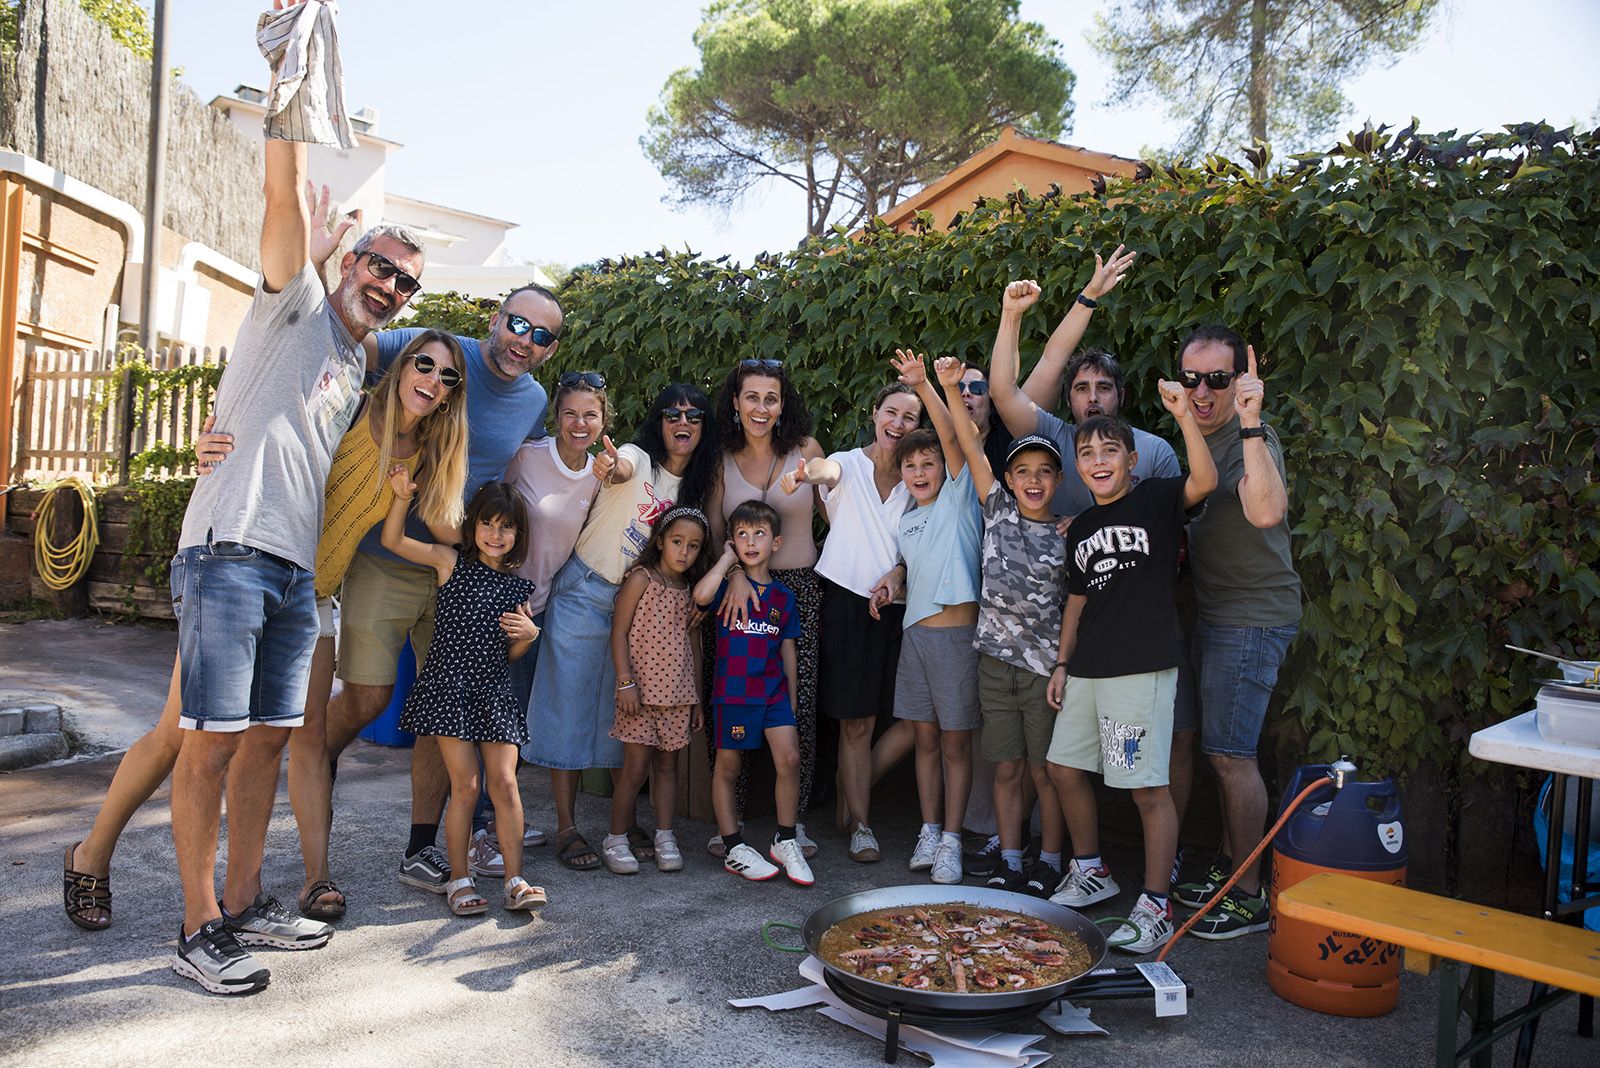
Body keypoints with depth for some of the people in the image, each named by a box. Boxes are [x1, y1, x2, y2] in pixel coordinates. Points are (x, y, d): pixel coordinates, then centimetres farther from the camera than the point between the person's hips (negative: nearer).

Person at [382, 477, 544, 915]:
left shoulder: (518, 587, 9)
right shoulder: (451, 561, 1)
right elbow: (392, 540, -5)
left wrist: (529, 633, -4)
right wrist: (402, 497, -19)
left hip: (494, 690, 3)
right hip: (449, 685, -3)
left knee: (505, 783, -1)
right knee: (465, 784, -4)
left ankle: (515, 880, 6)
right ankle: (459, 880, 11)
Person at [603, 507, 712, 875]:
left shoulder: (691, 589, 10)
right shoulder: (641, 579, -6)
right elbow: (619, 631, -8)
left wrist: (697, 698, 15)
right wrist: (625, 681, -15)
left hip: (678, 693, 5)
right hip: (642, 690, -5)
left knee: (667, 765, 10)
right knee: (635, 768, -2)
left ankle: (665, 837, 17)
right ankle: (616, 838, 11)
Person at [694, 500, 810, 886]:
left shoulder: (783, 594, 9)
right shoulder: (727, 583, -1)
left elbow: (787, 650, 14)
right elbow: (701, 596, -26)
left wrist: (792, 700, 14)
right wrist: (727, 558, -13)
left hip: (773, 690, 3)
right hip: (732, 690, -2)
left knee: (789, 759, -8)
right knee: (727, 766, 5)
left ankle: (785, 842, 9)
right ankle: (734, 847, 19)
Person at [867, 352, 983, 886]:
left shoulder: (959, 496, -2)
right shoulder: (907, 518, 14)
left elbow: (951, 438, -16)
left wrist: (925, 386, -26)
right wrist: (892, 578, 5)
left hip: (958, 633, -6)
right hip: (914, 632, 6)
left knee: (955, 742, 1)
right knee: (926, 738, 11)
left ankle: (951, 839, 10)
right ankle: (929, 830, 22)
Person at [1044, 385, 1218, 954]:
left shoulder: (1155, 500, -3)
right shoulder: (1080, 528, 15)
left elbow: (1204, 481, -23)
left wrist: (1185, 415, -31)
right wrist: (1062, 663, 17)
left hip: (1142, 668, -7)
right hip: (1087, 670, 8)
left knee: (1149, 788, -4)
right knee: (1065, 769, 14)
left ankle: (1155, 907, 6)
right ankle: (1091, 873, 33)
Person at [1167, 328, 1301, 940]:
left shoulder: (1250, 440, -18)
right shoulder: (1196, 439, 12)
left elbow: (1265, 511, -40)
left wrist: (1251, 423, -42)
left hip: (1252, 619, -10)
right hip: (1214, 615, 10)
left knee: (1229, 753, -6)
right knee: (1193, 739, 15)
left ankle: (1249, 896, 7)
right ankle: (1227, 866, 30)